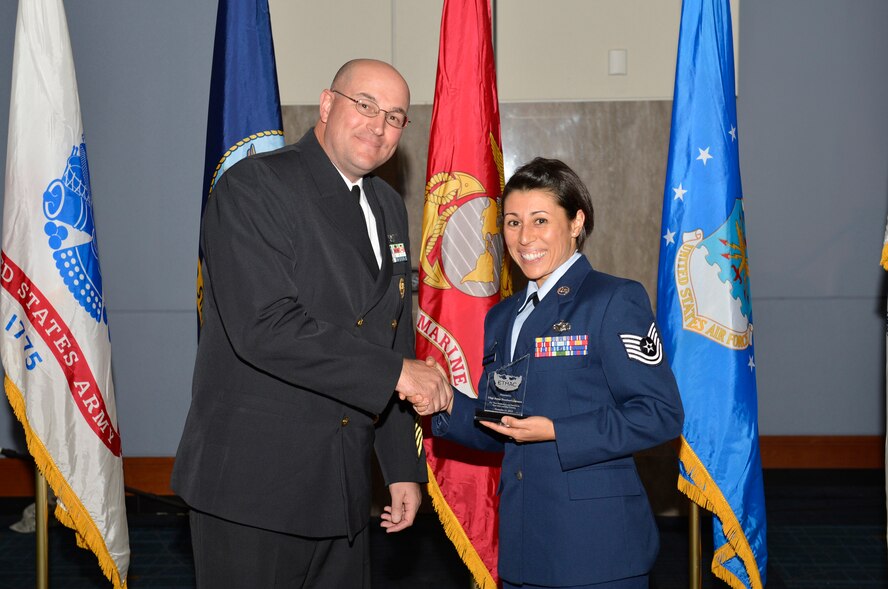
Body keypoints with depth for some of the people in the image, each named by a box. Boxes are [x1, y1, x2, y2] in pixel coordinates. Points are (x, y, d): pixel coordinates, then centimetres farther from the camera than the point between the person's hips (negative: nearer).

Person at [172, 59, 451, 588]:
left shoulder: (390, 208, 14)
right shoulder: (254, 186, -11)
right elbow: (264, 327, -23)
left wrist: (404, 468, 15)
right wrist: (396, 372, -19)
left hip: (344, 486, 7)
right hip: (253, 486, -7)